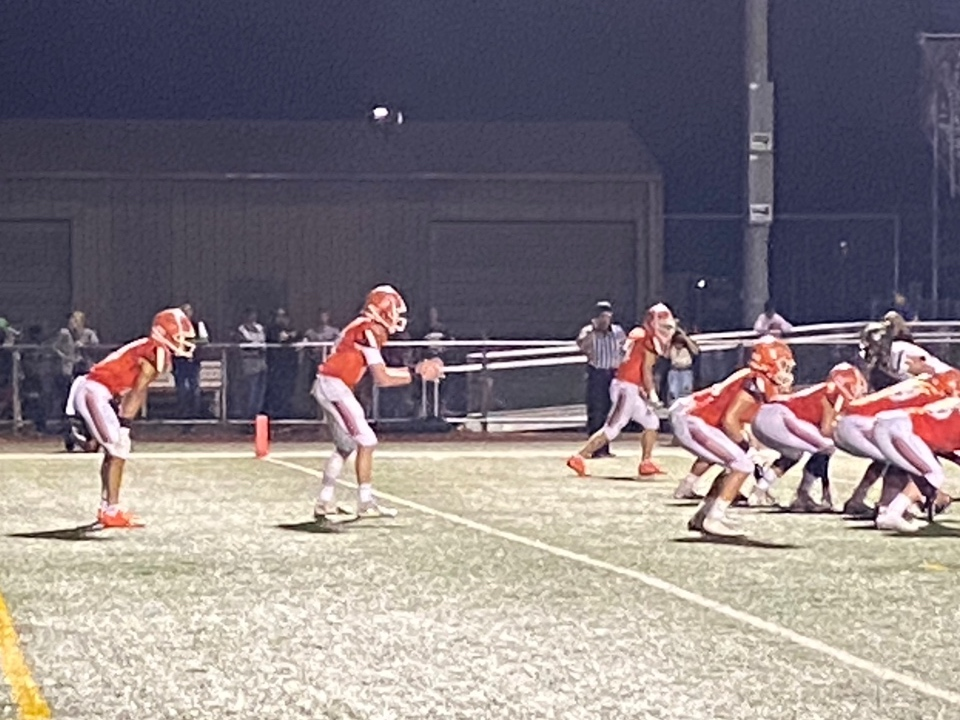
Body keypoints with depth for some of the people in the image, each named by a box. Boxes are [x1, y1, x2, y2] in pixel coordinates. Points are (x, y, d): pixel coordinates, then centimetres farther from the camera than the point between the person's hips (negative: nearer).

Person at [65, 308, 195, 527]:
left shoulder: (147, 348, 18)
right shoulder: (158, 352, -11)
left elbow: (127, 392, 17)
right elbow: (138, 392, -14)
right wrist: (124, 425, -15)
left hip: (86, 390, 10)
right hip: (95, 394, -10)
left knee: (113, 450, 17)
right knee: (118, 450, -8)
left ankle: (106, 508, 22)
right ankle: (112, 512, -9)